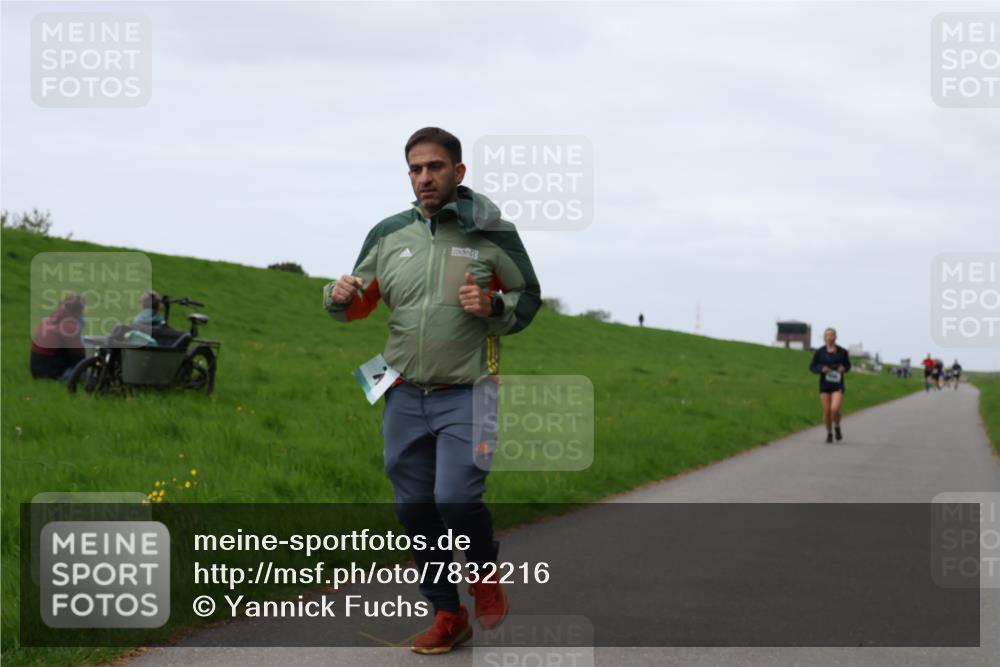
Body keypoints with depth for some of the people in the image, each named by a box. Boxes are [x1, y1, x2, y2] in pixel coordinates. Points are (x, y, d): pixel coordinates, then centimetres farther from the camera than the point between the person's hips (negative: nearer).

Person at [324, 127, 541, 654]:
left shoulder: (491, 235, -4)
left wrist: (493, 307, -15)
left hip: (467, 394, -4)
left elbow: (529, 299, 6)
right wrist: (340, 297, -7)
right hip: (405, 395, 4)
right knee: (415, 508, 7)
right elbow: (361, 303, 16)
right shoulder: (389, 234, 6)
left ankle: (485, 572, 16)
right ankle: (447, 616, 23)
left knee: (456, 499, -17)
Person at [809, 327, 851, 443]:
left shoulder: (842, 352, -2)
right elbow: (812, 367, 5)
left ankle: (837, 427, 13)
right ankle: (829, 433, 23)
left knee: (835, 409, -18)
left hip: (838, 385, -1)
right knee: (827, 411, 0)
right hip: (824, 385, 1)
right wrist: (821, 369, -15)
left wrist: (844, 368, -11)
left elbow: (848, 365, 11)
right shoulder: (819, 352, -1)